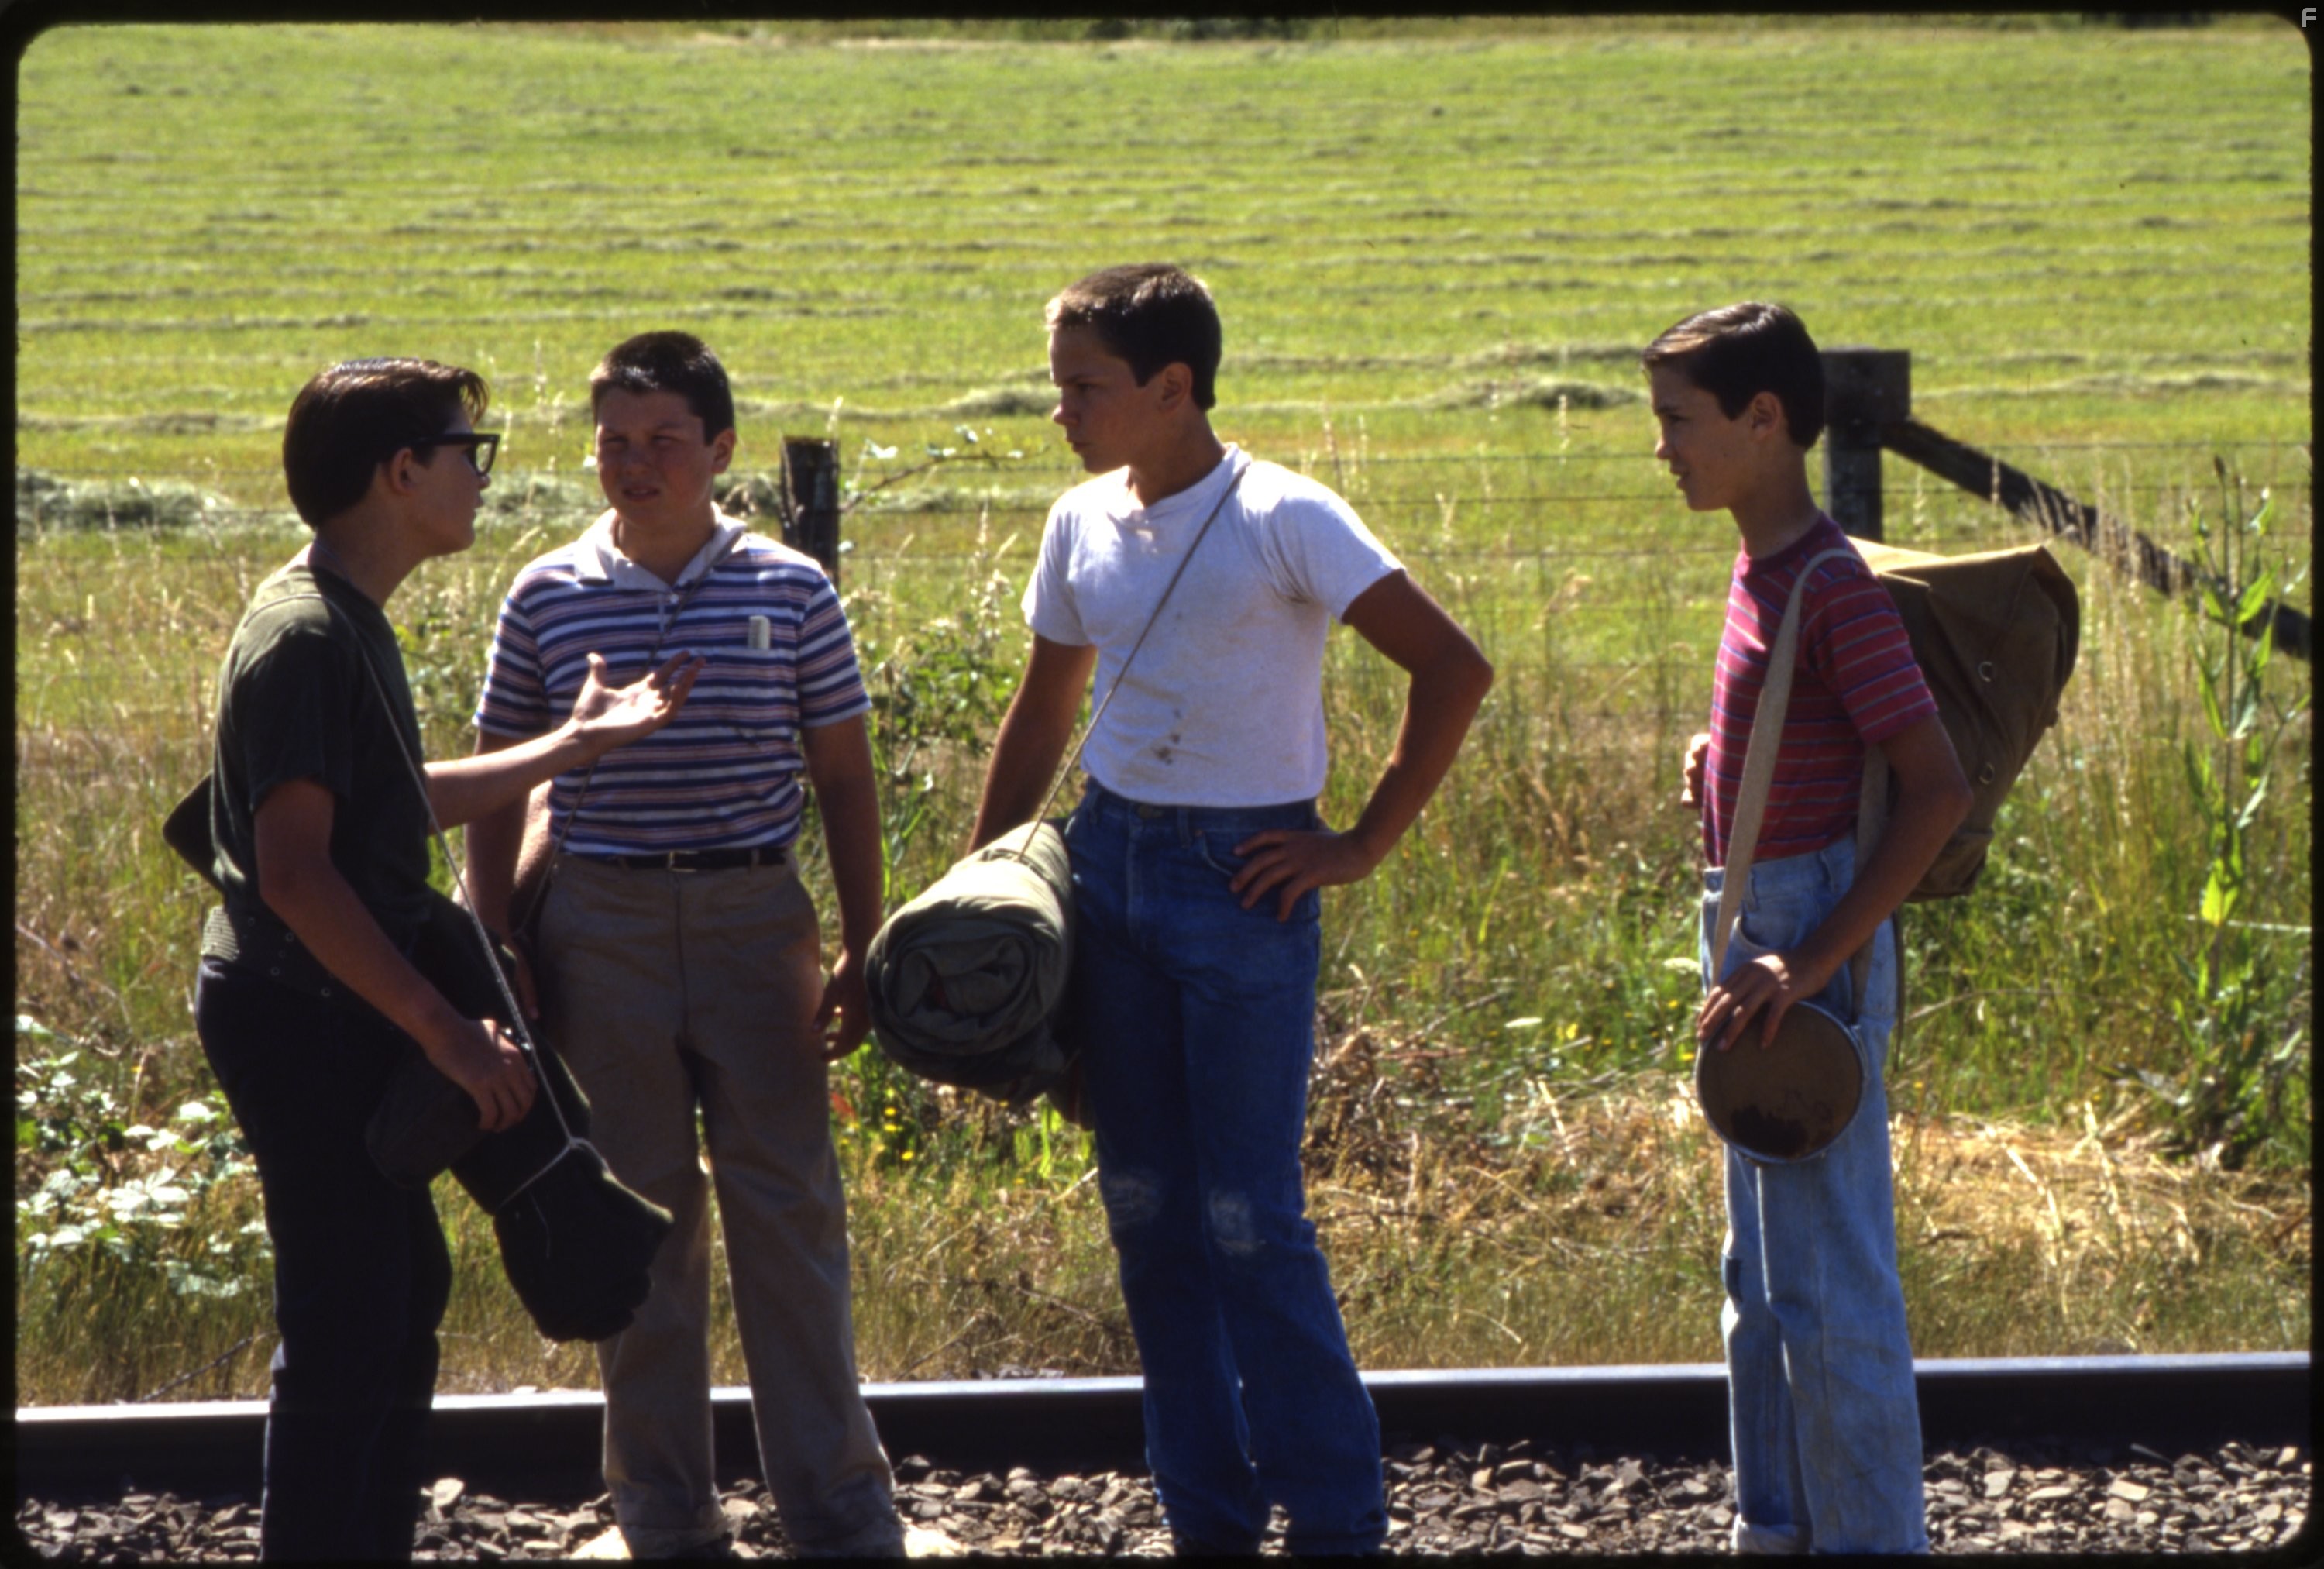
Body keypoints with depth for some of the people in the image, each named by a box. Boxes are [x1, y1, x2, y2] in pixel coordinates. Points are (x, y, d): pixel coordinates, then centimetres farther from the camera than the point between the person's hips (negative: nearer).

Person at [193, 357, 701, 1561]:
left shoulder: (349, 622, 12)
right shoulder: (303, 636, -20)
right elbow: (294, 870, -25)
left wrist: (576, 745, 26)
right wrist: (442, 1028, -24)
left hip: (340, 1020, 11)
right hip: (303, 1021, -11)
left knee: (404, 1289, 19)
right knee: (344, 1333, -7)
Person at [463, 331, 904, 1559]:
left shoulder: (790, 593, 1)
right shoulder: (548, 598, 2)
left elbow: (843, 778, 7)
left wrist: (862, 948, 2)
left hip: (755, 917, -1)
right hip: (602, 928, 1)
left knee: (790, 1211, 0)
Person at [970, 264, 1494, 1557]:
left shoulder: (1285, 521, -13)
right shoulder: (1084, 526, 7)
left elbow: (1454, 669, -15)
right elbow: (1046, 708, 21)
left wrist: (1365, 846, -14)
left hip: (1242, 880, -6)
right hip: (1108, 866, 6)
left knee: (1253, 1219, -8)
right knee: (1148, 1211, 7)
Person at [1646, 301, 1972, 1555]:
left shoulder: (1833, 592, -18)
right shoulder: (1759, 572, 10)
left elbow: (1939, 790, -23)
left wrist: (1815, 964, -25)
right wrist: (1720, 766, 8)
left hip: (1812, 942, -10)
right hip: (1757, 943, 10)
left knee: (1828, 1281, -6)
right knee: (1760, 1275, 17)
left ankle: (1871, 1538, 0)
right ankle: (1778, 1527, 26)